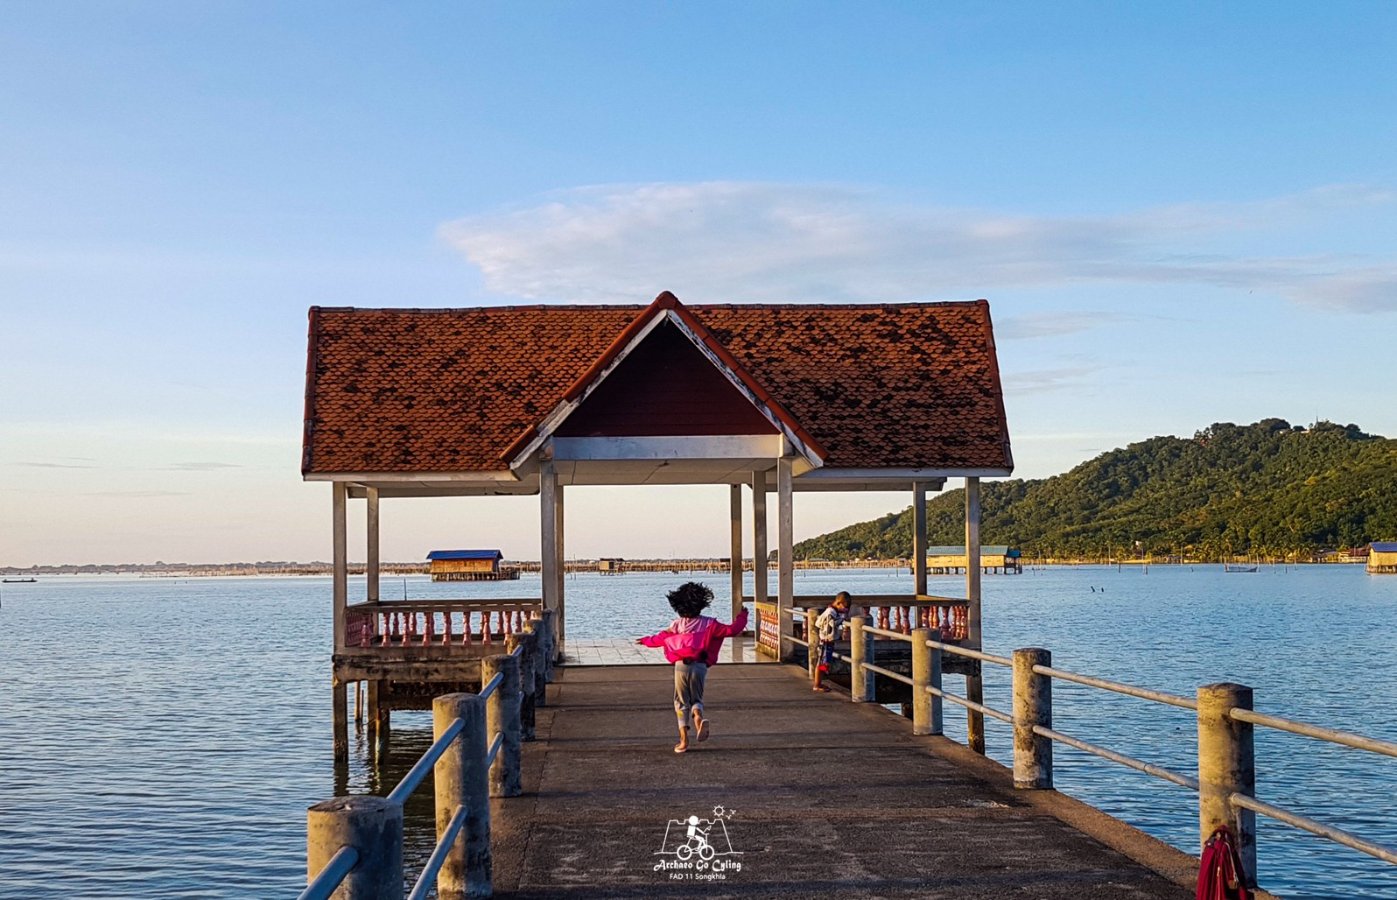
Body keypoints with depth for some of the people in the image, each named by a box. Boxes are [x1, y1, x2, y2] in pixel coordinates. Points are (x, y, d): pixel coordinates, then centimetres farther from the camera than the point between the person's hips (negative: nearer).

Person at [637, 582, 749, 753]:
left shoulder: (677, 625, 3)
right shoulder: (709, 624, 1)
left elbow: (661, 638, 13)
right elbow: (731, 630, -1)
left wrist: (646, 640, 33)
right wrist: (742, 617, 16)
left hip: (681, 665, 0)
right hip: (700, 666, 0)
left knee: (681, 701, 11)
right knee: (696, 699, 17)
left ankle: (684, 738, 4)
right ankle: (699, 716, -18)